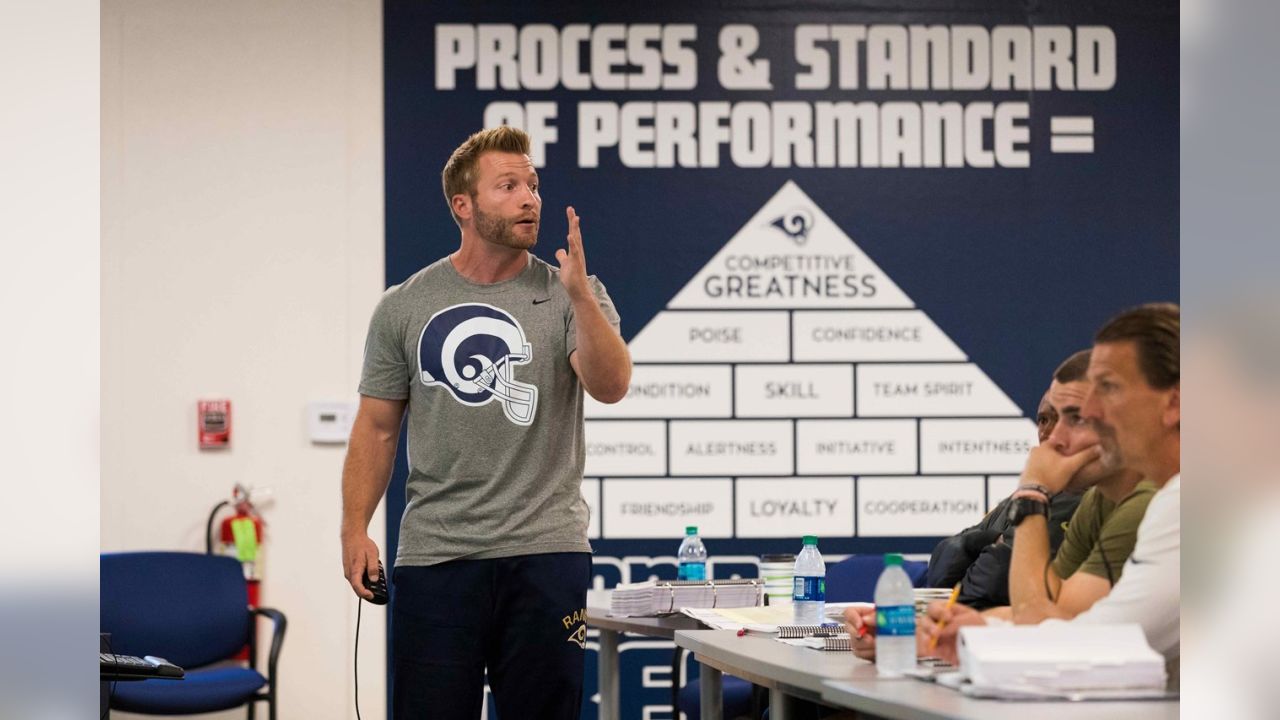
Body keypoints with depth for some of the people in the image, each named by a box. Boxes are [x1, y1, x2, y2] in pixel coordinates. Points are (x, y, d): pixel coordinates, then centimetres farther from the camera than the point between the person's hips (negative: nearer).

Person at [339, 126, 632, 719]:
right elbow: (377, 428, 9)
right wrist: (355, 529, -2)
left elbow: (610, 386, -15)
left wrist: (579, 295, -29)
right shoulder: (405, 307, 6)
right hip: (435, 557, 0)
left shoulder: (571, 297, 2)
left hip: (545, 553, 0)